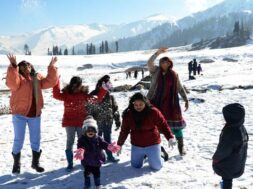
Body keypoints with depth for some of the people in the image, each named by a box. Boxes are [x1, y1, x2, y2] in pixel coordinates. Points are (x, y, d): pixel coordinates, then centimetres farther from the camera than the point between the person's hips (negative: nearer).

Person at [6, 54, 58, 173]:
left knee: (36, 139, 13)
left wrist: (52, 68, -5)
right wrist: (13, 67, -34)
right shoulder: (17, 77, -5)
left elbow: (50, 82, 3)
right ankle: (16, 164, 18)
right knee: (18, 140, 2)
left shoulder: (37, 78, 10)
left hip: (35, 114, 5)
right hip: (20, 113, -4)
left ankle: (35, 162, 28)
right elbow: (11, 83, -27)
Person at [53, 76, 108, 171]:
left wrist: (103, 89, -11)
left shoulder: (84, 94, 0)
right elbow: (56, 95, -23)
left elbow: (96, 98, 1)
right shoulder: (66, 94, -5)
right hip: (69, 122, -1)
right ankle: (70, 164, 13)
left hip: (81, 122, 2)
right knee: (70, 142, 4)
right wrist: (56, 82, -32)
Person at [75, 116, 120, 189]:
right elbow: (80, 146, -30)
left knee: (96, 172, 13)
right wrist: (80, 150, -55)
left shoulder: (98, 139, -7)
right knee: (87, 172, 10)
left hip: (97, 160, 1)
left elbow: (103, 144, -18)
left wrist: (109, 146, -40)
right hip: (87, 161, -1)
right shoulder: (82, 139, -14)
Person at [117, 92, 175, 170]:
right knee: (136, 166, 15)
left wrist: (170, 137, -27)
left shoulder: (153, 112, -16)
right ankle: (144, 155, 45)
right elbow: (124, 130, 1)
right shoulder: (128, 114, -6)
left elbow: (163, 125, -15)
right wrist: (119, 144, 2)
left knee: (156, 166, 3)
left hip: (152, 144, -3)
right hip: (136, 146, 3)